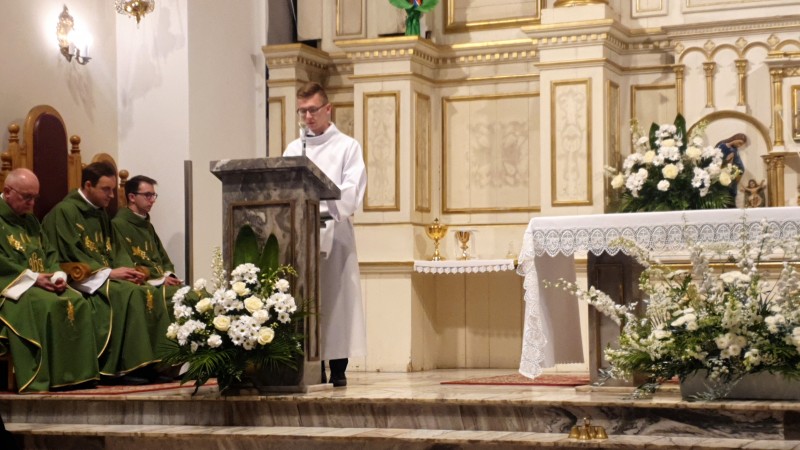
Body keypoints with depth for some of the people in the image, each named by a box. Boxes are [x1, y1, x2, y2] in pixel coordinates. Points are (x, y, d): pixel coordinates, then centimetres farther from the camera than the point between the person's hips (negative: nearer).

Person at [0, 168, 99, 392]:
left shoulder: (31, 220, 22)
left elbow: (49, 253, 19)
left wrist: (57, 275, -3)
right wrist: (32, 277, -19)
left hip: (43, 283, 8)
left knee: (79, 303, -16)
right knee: (44, 304, -34)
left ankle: (77, 374, -17)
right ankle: (37, 380, -35)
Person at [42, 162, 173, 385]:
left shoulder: (100, 214, 19)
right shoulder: (64, 212, -8)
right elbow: (70, 255, -15)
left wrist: (127, 269, -4)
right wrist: (108, 273, -17)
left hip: (105, 276, 8)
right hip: (82, 280, -8)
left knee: (151, 293, -15)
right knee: (128, 294, -31)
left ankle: (158, 360, -19)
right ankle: (129, 367, -30)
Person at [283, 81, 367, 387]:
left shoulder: (347, 147, 6)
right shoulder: (293, 150, 18)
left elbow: (351, 195, -6)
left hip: (334, 232, -3)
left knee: (336, 299, -4)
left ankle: (338, 369, -1)